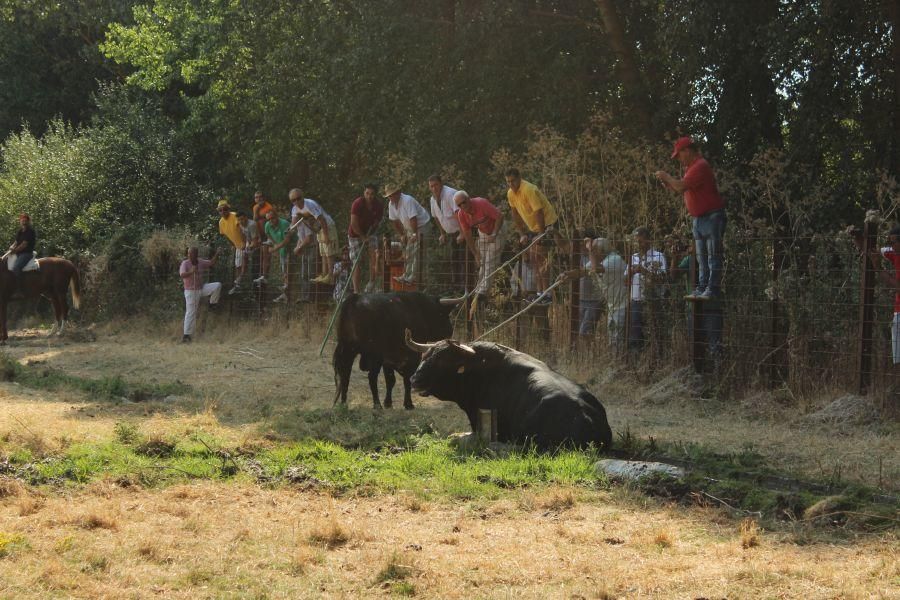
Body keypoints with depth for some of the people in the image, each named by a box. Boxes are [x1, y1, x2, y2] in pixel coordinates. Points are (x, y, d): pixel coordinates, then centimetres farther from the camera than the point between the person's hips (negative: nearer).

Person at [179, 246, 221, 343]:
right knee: (190, 313, -6)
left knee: (217, 285, -13)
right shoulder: (185, 263, -16)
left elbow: (211, 263, 14)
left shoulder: (200, 262, 1)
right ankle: (186, 335, 0)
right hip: (191, 291, -5)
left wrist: (216, 254, -2)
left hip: (202, 288, 5)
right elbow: (182, 274, -31)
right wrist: (191, 272, -50)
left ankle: (212, 305, 3)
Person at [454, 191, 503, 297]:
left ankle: (482, 292, -10)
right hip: (482, 234, 6)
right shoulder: (461, 214, -12)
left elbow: (500, 217, -26)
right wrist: (475, 254, -3)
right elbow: (467, 234, -4)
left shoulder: (481, 203, -30)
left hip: (497, 231, -6)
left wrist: (494, 235, -29)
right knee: (481, 263, 7)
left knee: (490, 264, -10)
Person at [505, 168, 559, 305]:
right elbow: (516, 215, 11)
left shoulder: (529, 190, -25)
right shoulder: (510, 193, 1)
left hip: (547, 224, -9)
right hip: (533, 227, 9)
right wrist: (522, 234, 9)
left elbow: (539, 212, -26)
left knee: (540, 256, -14)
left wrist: (541, 234, -23)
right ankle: (539, 292, 15)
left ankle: (546, 294, -14)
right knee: (534, 257, 8)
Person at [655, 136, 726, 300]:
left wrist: (666, 177, -9)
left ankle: (712, 290, -11)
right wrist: (667, 183, 6)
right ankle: (702, 289, 12)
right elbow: (681, 189, 20)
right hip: (698, 218, 10)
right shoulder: (690, 167, 16)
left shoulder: (700, 166, -17)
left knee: (713, 256, -9)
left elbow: (682, 186, -24)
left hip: (711, 217, -10)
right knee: (702, 258, 10)